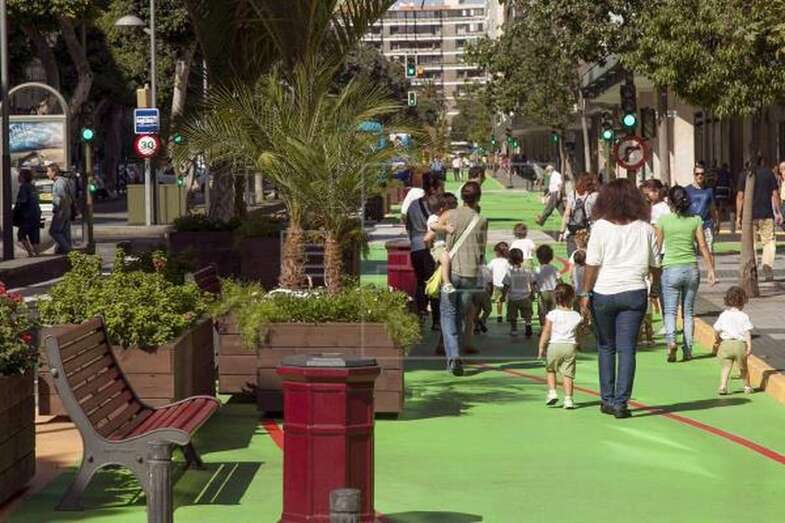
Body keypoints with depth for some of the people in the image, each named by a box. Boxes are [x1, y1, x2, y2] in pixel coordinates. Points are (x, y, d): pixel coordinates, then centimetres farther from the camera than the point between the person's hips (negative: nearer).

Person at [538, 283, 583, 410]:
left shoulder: (552, 315, -4)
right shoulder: (576, 316, 3)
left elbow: (546, 332, -6)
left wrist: (541, 347, -2)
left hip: (554, 346, -1)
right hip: (570, 346, 1)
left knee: (550, 370, 20)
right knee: (567, 374, 2)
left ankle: (552, 392, 8)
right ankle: (568, 399, -3)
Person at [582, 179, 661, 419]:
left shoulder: (601, 227, -6)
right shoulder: (645, 228, 2)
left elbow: (592, 264, -8)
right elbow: (654, 265, 10)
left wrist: (586, 293, -1)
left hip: (604, 293, -1)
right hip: (634, 293, 1)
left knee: (606, 347, 14)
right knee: (627, 349, 2)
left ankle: (607, 400, 16)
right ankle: (620, 403, -3)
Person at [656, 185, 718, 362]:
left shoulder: (663, 220, -5)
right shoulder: (695, 220, 0)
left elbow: (658, 246, 1)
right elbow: (703, 246, 0)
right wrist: (711, 270, 6)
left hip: (671, 269, -2)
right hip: (691, 268, 2)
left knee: (670, 311, 1)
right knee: (689, 311, 12)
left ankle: (671, 340, -24)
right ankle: (688, 350, 12)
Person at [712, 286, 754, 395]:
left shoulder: (723, 315, 3)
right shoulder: (743, 316, -3)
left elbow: (716, 331, 6)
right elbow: (747, 333, -8)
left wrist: (718, 340, 25)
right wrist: (749, 346, -8)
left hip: (726, 344, 1)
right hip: (740, 344, -1)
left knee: (726, 367, 2)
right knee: (743, 367, 17)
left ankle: (723, 386, -15)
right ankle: (747, 386, 32)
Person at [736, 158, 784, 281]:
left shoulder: (744, 175, 2)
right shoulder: (768, 173, 3)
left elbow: (740, 197, -2)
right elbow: (775, 194, 2)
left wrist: (738, 217, 1)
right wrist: (778, 213, 8)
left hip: (749, 215, 0)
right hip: (766, 215, 0)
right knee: (769, 241, 6)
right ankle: (767, 264, -17)